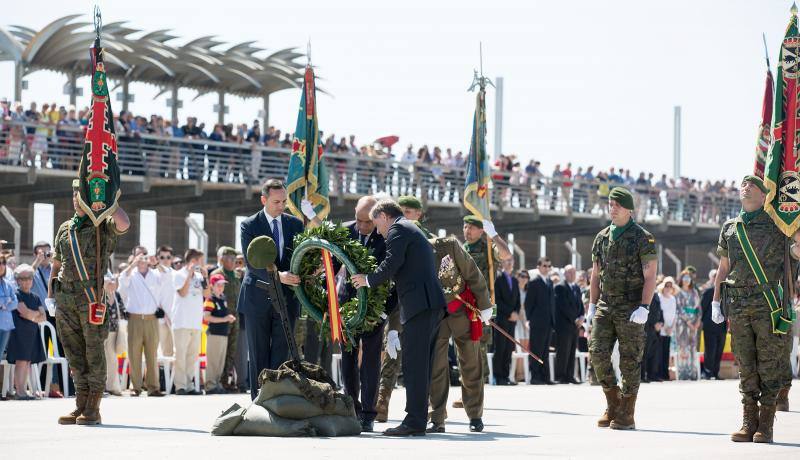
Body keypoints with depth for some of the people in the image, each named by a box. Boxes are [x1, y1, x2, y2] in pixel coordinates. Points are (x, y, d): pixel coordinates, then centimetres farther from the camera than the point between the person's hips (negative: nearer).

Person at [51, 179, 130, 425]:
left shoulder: (104, 226, 2)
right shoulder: (65, 229, 18)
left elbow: (124, 224, -23)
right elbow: (56, 264, 25)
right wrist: (50, 293, 17)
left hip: (93, 296, -5)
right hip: (65, 298, 5)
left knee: (94, 351, -4)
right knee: (74, 353, 5)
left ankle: (93, 408, -2)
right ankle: (80, 405, 10)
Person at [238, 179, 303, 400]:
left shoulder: (295, 224, 7)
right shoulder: (249, 226, -4)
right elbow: (251, 263, -14)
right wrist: (278, 276, -28)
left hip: (287, 299, 2)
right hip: (259, 299, -2)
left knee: (281, 354, 0)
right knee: (259, 356, 3)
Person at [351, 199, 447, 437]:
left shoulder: (398, 229, -2)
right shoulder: (414, 230, 29)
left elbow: (391, 265, -13)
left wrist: (368, 280, 3)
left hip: (419, 304, -10)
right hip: (432, 304, 10)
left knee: (414, 366, -11)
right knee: (421, 366, 11)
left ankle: (414, 422, -14)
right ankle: (419, 420, 12)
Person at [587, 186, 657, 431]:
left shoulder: (643, 238, -5)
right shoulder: (602, 238, 12)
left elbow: (650, 276, -9)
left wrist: (644, 308, -19)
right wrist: (592, 306, 11)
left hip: (631, 308, -5)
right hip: (605, 307, 5)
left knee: (629, 360, -2)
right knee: (598, 352, -6)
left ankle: (626, 415, 5)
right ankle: (613, 405, 9)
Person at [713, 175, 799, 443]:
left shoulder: (777, 222, 7)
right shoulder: (729, 228, 18)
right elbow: (723, 268, 21)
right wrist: (715, 303, 15)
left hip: (769, 302, -3)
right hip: (738, 304, 3)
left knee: (769, 365, -4)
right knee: (745, 366, 2)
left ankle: (765, 426, -2)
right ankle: (748, 424, 5)